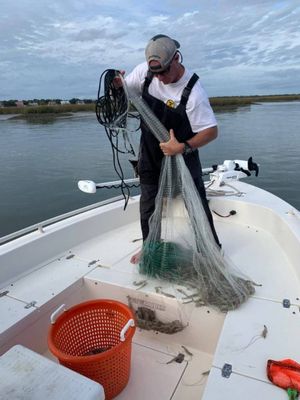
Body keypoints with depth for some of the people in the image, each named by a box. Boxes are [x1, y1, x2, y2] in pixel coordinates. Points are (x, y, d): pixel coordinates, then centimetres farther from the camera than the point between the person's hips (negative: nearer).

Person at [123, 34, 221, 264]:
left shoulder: (192, 90, -24)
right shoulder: (145, 71, -10)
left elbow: (211, 131, -23)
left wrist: (183, 147, -35)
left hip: (182, 156, -4)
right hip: (150, 154, 5)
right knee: (148, 204, 12)